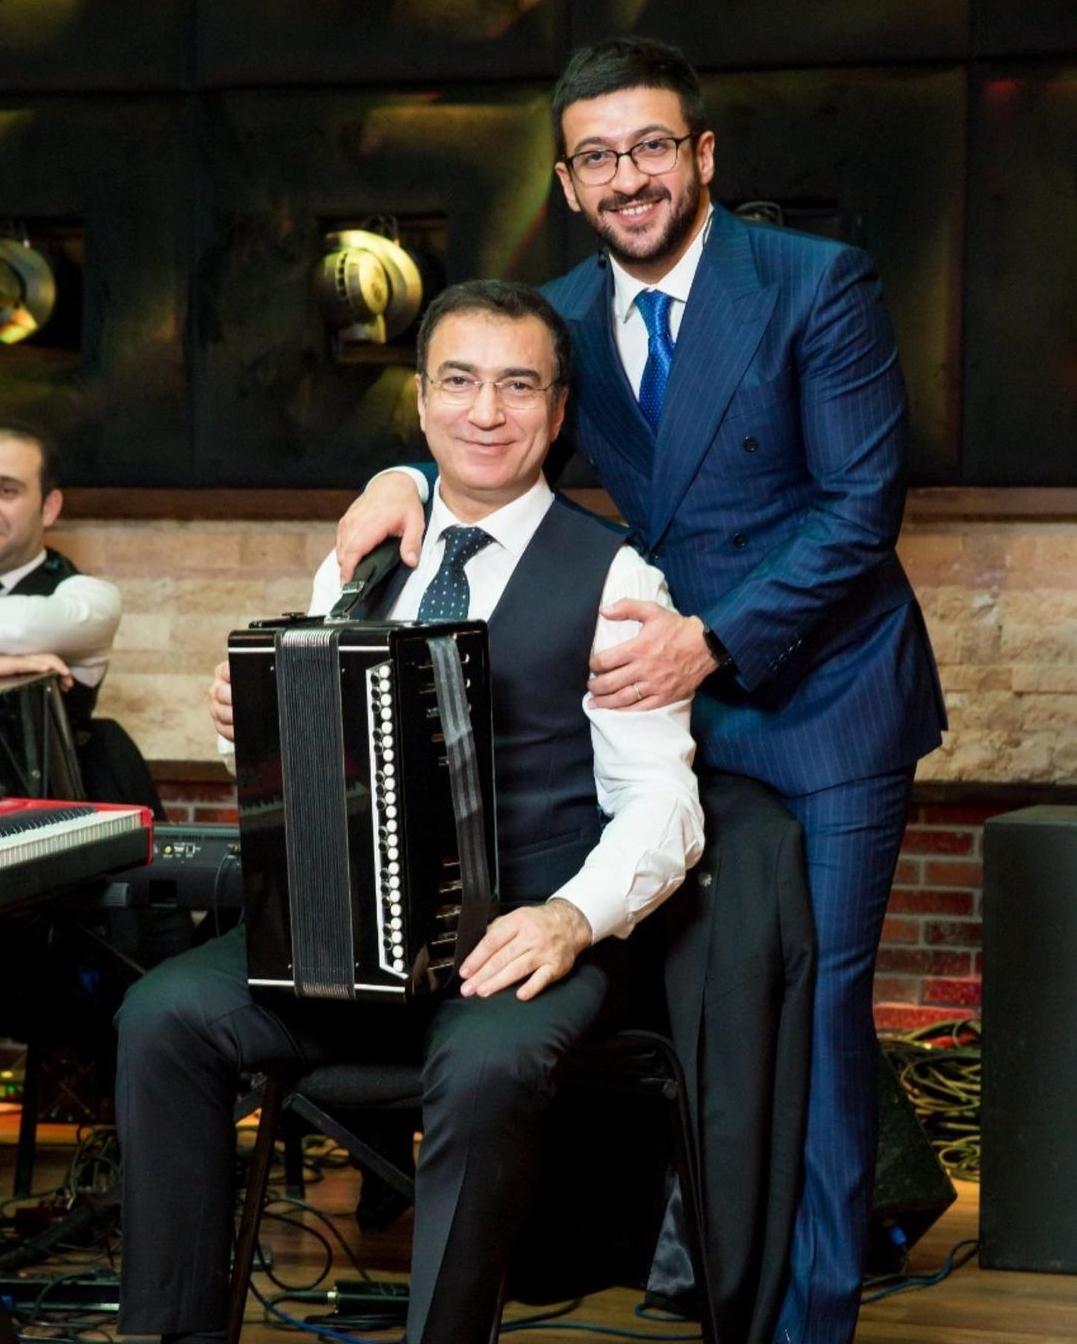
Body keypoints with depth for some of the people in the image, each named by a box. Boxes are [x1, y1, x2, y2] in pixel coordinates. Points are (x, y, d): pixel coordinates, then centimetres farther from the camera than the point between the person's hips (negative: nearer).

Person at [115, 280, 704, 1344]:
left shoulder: (611, 580, 0)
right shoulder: (357, 570, 16)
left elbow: (660, 803, -6)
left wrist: (572, 916, -25)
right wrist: (247, 723, -5)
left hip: (525, 936, -4)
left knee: (485, 1066, -36)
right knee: (164, 1014, -18)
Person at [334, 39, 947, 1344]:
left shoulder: (816, 283, -12)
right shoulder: (560, 317, 4)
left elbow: (863, 504, -15)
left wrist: (714, 640, -24)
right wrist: (408, 477, -8)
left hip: (821, 698, -5)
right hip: (672, 700, 5)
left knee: (817, 1004, -1)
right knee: (694, 996, 8)